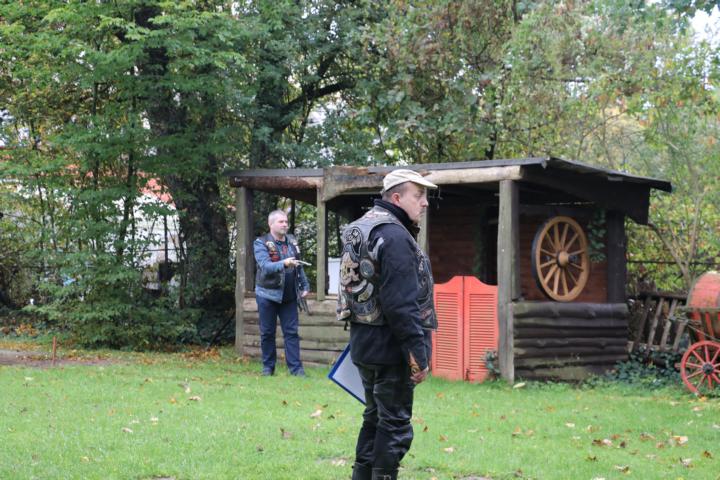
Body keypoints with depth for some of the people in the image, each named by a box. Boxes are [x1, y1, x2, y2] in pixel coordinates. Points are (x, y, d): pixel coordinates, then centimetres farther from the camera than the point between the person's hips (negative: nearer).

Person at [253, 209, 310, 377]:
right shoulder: (261, 243, -8)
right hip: (268, 294, -4)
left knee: (291, 332, 1)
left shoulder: (292, 242, 8)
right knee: (267, 332, 5)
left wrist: (305, 286, 12)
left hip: (289, 296, 4)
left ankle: (296, 367, 2)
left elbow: (299, 267, 17)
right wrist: (284, 264, -38)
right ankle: (268, 366, 15)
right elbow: (265, 266, -24)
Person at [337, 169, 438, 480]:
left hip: (364, 343, 10)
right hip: (391, 348, -10)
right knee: (395, 425, -2)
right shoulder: (395, 236, -19)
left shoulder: (360, 229, 13)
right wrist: (418, 353, -20)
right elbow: (402, 304, -23)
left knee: (375, 417, 19)